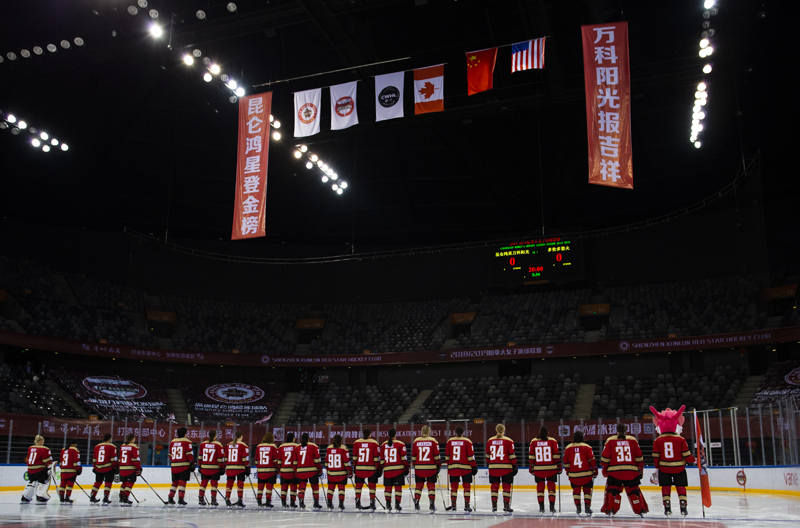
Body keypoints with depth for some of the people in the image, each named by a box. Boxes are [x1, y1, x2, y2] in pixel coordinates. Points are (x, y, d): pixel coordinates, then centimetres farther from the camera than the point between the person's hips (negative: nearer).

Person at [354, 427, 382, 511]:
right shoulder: (374, 443, -4)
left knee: (358, 485, 11)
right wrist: (378, 469, 1)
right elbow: (376, 457, -5)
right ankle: (372, 503, 2)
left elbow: (354, 456, 6)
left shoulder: (356, 442, 3)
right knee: (372, 485, 5)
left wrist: (355, 467, 16)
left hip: (359, 468, 2)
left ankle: (357, 504, 11)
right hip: (371, 468, -2)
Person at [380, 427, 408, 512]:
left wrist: (383, 467, 22)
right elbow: (404, 457, -4)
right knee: (398, 486, 2)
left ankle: (388, 503, 4)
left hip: (387, 469, 3)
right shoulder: (400, 444, -2)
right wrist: (406, 468, 3)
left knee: (388, 486, 9)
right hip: (398, 469, -3)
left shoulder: (384, 445, 8)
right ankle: (397, 504, -2)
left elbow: (382, 459, 11)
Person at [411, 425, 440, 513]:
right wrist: (438, 466, 7)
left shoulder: (416, 441, 2)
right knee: (431, 485, 6)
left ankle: (416, 503, 9)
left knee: (419, 485, 13)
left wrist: (415, 465, 18)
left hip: (419, 467, 2)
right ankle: (432, 503, -2)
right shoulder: (433, 441, -4)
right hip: (431, 468, -2)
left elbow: (413, 456, 6)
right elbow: (436, 455, -3)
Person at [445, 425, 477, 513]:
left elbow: (447, 456, 9)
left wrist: (449, 464, 20)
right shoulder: (467, 441, -5)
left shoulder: (450, 441, 4)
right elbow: (470, 456, -6)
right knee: (467, 485, 4)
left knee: (454, 485, 11)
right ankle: (466, 505, 1)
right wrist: (474, 466, 1)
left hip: (453, 467, 3)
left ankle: (453, 504, 10)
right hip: (465, 467, -3)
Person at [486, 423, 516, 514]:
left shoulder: (490, 441, 5)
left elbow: (487, 456, 10)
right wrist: (514, 466, 4)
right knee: (506, 486, 3)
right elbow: (512, 455, -5)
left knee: (494, 486, 9)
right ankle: (506, 507, 1)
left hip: (493, 467, 3)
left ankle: (494, 507, 9)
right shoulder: (508, 441, -4)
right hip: (506, 467, -3)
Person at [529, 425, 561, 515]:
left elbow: (531, 456, 2)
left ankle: (541, 507, 4)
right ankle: (552, 507, 3)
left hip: (538, 468, 1)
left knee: (540, 486, 8)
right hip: (551, 468, -1)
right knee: (551, 486, 7)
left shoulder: (534, 441, 2)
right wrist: (559, 466, 3)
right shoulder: (552, 441, -1)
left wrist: (531, 467, 9)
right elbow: (556, 455, -3)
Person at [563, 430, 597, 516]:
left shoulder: (568, 448, 4)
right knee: (587, 490, 12)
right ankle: (587, 506, 2)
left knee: (576, 490, 13)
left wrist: (568, 472, 21)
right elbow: (592, 460, -4)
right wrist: (594, 471, 5)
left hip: (573, 474, 1)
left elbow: (566, 462, 9)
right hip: (586, 473, -1)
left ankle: (578, 506, 0)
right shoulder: (587, 447, -2)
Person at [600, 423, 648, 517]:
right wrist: (640, 469, 18)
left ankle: (610, 509, 0)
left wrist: (605, 469, 14)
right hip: (631, 472, 1)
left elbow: (605, 457, 2)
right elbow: (639, 456, 8)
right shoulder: (632, 440, 7)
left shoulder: (610, 441, 3)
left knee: (613, 491, 7)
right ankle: (640, 510, 12)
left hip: (614, 472, -1)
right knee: (634, 490, 12)